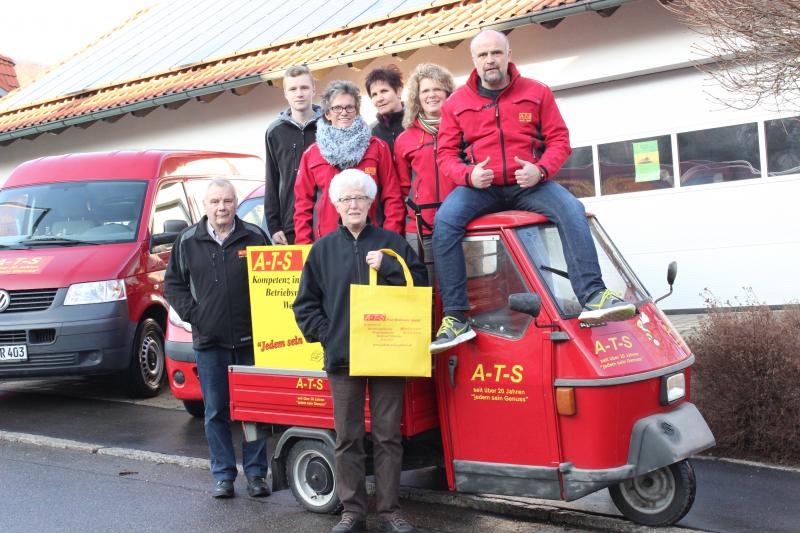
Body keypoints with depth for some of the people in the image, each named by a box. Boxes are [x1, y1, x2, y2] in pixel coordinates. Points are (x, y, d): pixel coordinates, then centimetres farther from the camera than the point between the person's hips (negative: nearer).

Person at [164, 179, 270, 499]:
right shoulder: (188, 241, 5)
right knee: (216, 411, 6)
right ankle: (223, 475, 15)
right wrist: (192, 314, -1)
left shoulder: (254, 237, 2)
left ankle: (256, 473, 14)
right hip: (209, 341, 1)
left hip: (250, 339, -1)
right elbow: (173, 283, 12)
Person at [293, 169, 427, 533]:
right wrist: (325, 335, -3)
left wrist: (387, 266, -11)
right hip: (342, 357, 1)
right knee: (347, 439, 4)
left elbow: (420, 284, 2)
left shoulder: (391, 243, 7)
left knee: (388, 436, 4)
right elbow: (305, 303, 9)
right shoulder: (323, 249, 8)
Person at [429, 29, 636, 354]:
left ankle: (592, 297, -29)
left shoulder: (537, 93, 8)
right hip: (479, 187, 0)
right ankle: (455, 319, -28)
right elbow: (446, 153, 5)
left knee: (572, 211, -28)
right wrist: (469, 175, -17)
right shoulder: (457, 102, 8)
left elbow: (559, 140, 5)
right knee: (444, 221, -29)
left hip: (528, 183, 0)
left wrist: (540, 170, -15)